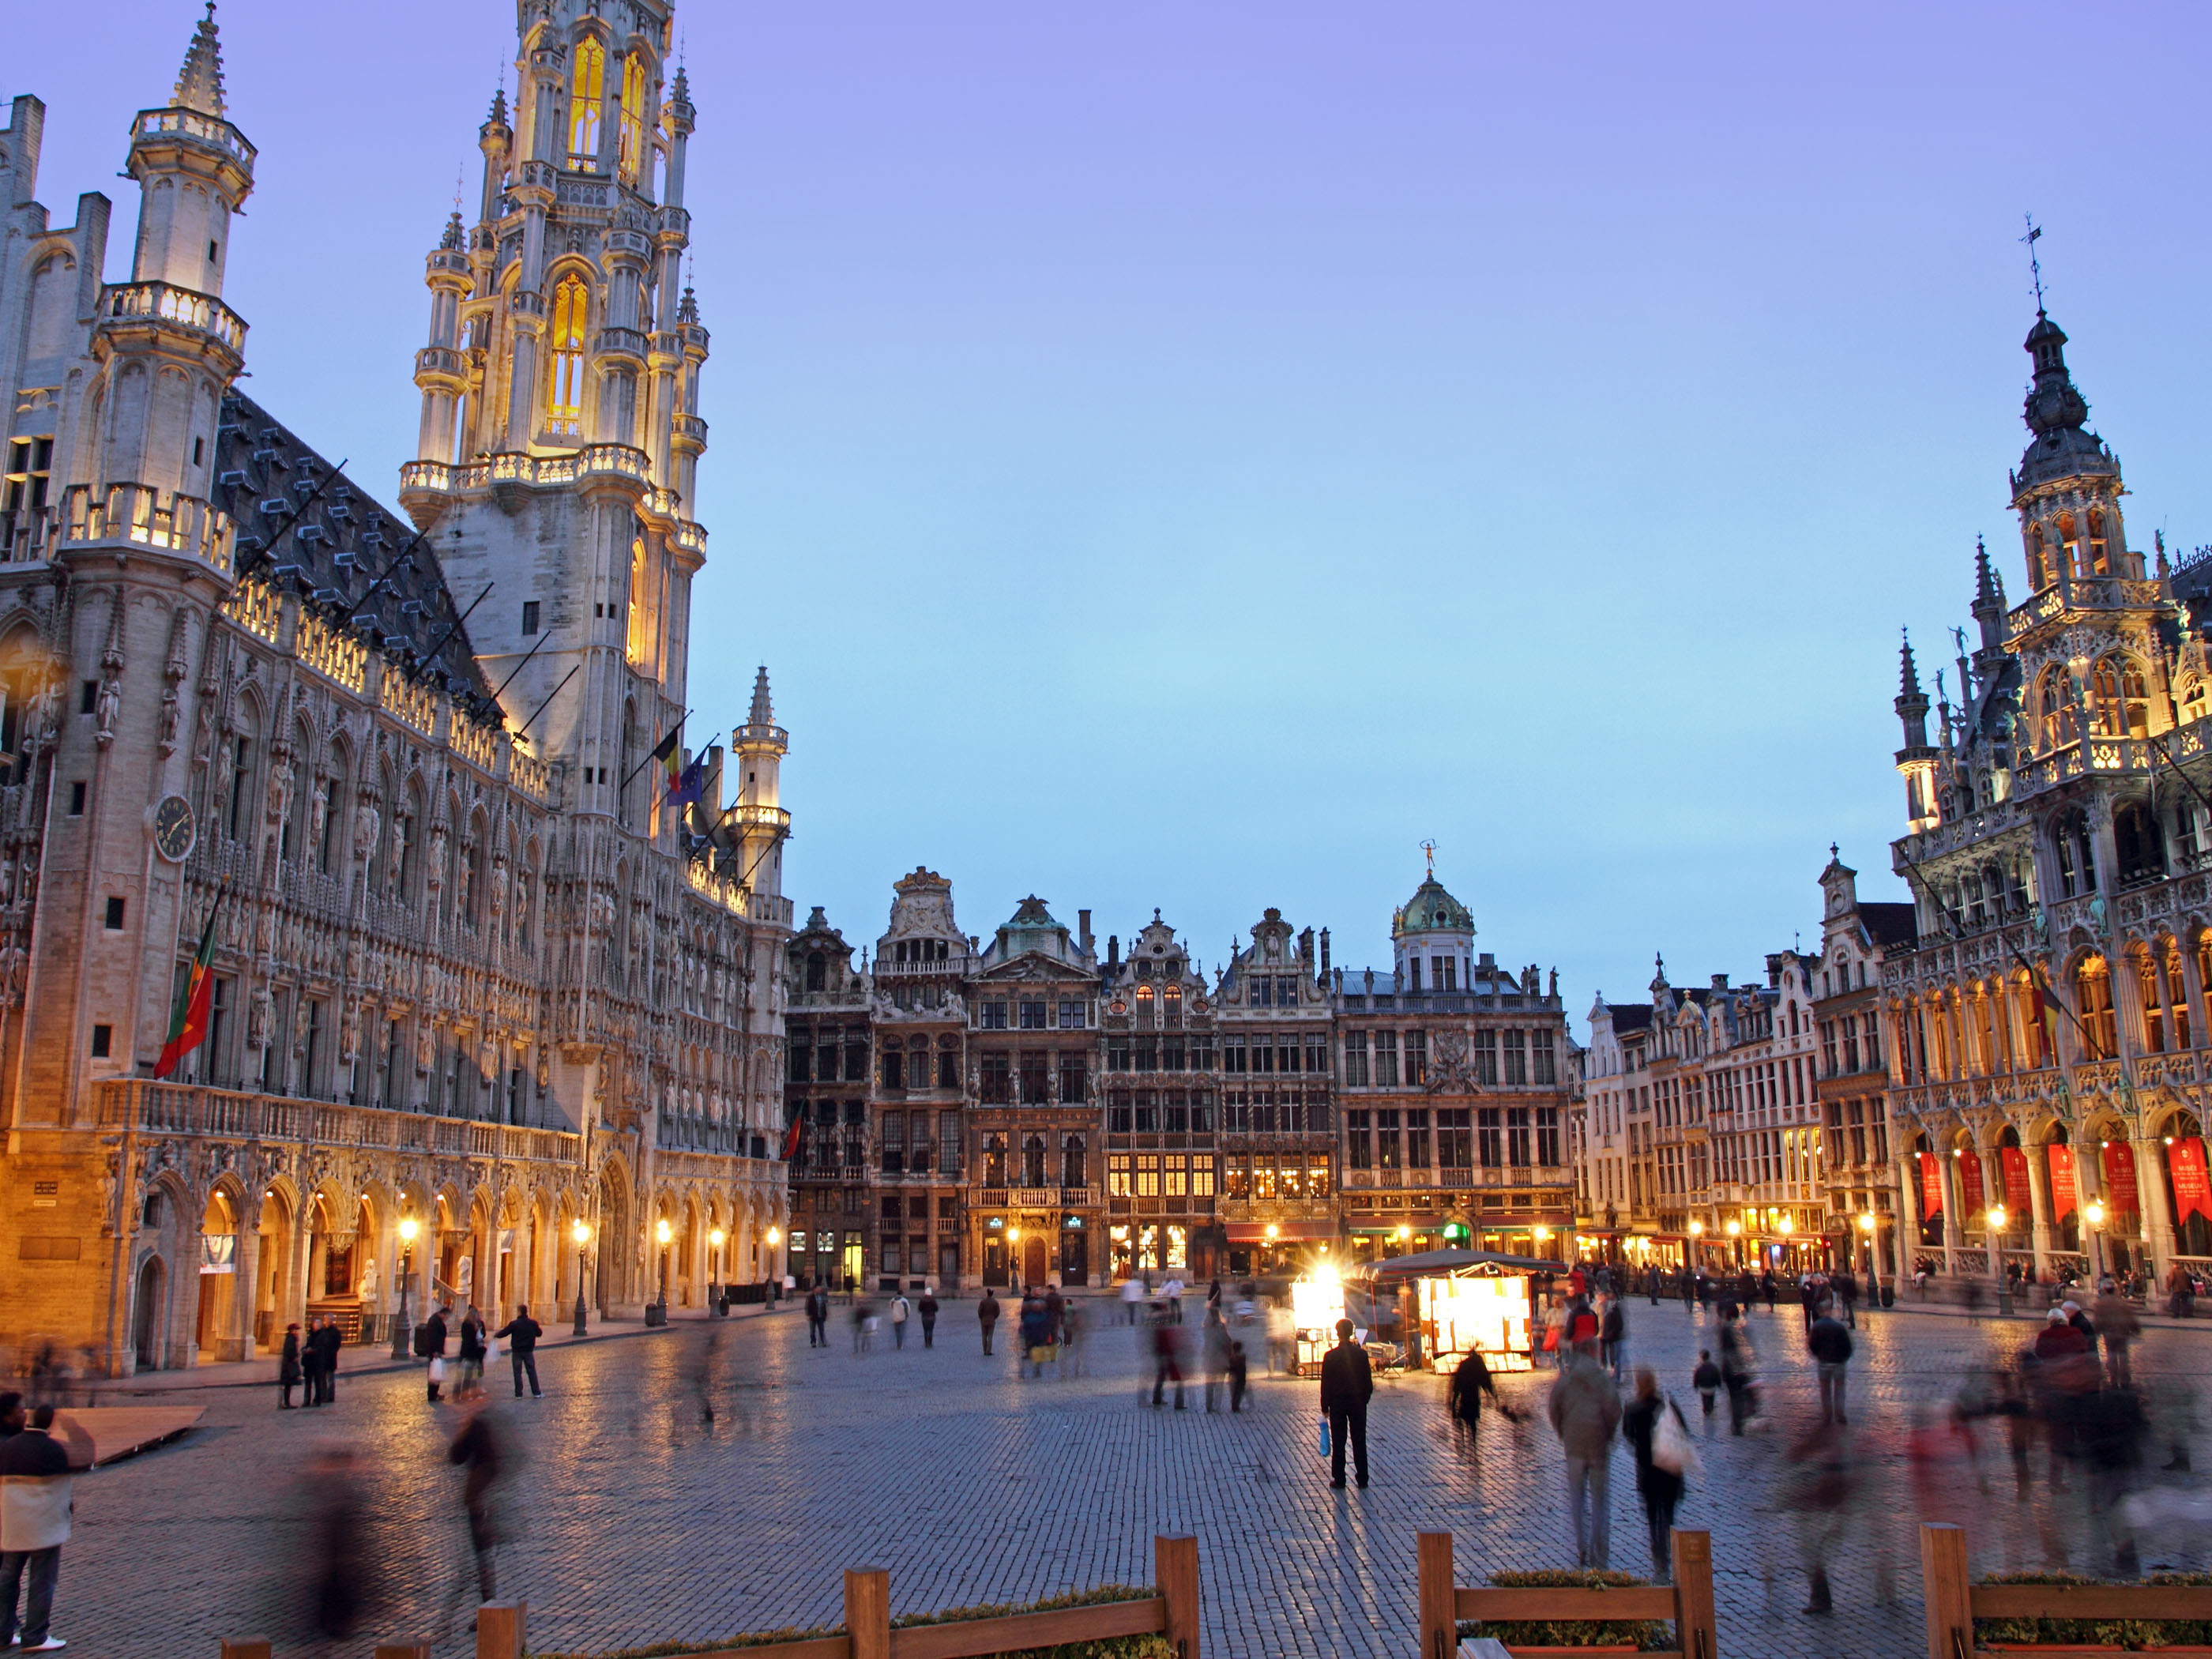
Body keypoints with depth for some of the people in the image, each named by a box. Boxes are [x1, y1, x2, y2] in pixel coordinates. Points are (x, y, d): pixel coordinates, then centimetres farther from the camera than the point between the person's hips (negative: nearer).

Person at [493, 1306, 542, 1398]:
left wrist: (495, 1334, 12)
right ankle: (536, 1393, 9)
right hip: (528, 1351, 2)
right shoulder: (533, 1323, -3)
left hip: (517, 1352, -2)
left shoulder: (514, 1324, -13)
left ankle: (518, 1394, 6)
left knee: (517, 1373, 6)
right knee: (532, 1372, 9)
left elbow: (503, 1333, -7)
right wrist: (539, 1328, 31)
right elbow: (539, 1333, 10)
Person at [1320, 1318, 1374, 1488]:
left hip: (1337, 1403, -2)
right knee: (1359, 1441, 10)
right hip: (1358, 1402, 2)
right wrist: (1365, 1398, 13)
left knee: (1338, 1442, 5)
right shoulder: (1361, 1354, -6)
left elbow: (1326, 1383, -7)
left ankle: (1339, 1479, 6)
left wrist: (1325, 1407, 1)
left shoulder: (1330, 1356, -10)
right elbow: (1368, 1380, 0)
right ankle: (1362, 1478, 15)